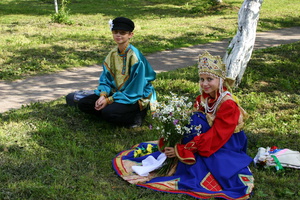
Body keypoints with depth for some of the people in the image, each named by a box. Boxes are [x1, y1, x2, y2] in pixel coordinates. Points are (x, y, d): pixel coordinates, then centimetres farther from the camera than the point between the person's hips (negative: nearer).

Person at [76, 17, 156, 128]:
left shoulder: (135, 56, -19)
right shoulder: (112, 54, 3)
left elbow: (134, 90, -21)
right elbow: (105, 78, 7)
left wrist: (109, 100, -21)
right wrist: (103, 95, -14)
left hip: (136, 98, -7)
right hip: (116, 92, 7)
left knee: (108, 112, -34)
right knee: (83, 103, -4)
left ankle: (136, 117, -8)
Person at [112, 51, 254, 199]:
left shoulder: (228, 104, -21)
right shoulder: (202, 98, 1)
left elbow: (216, 137, -25)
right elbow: (192, 123, 1)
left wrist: (182, 150, -28)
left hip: (225, 147, -6)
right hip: (205, 141, 6)